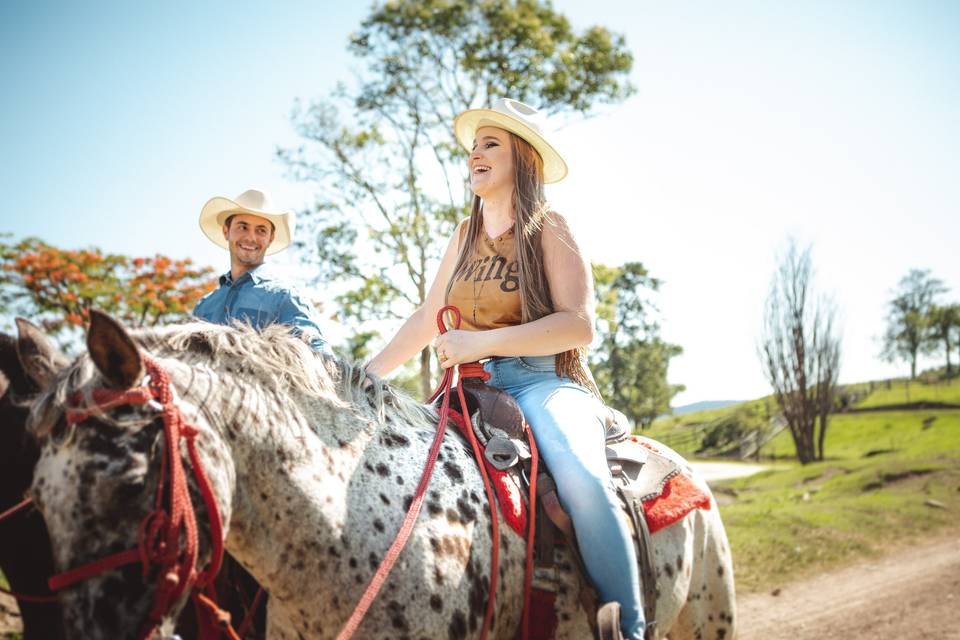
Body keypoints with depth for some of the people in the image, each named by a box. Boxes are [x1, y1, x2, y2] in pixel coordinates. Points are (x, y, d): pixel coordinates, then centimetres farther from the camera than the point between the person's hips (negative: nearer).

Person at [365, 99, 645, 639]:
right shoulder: (466, 235, 17)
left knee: (582, 478, -35)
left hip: (545, 381, -6)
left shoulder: (549, 228, 0)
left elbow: (580, 326, -11)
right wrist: (367, 376, 11)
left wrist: (481, 342, -19)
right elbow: (426, 321, 22)